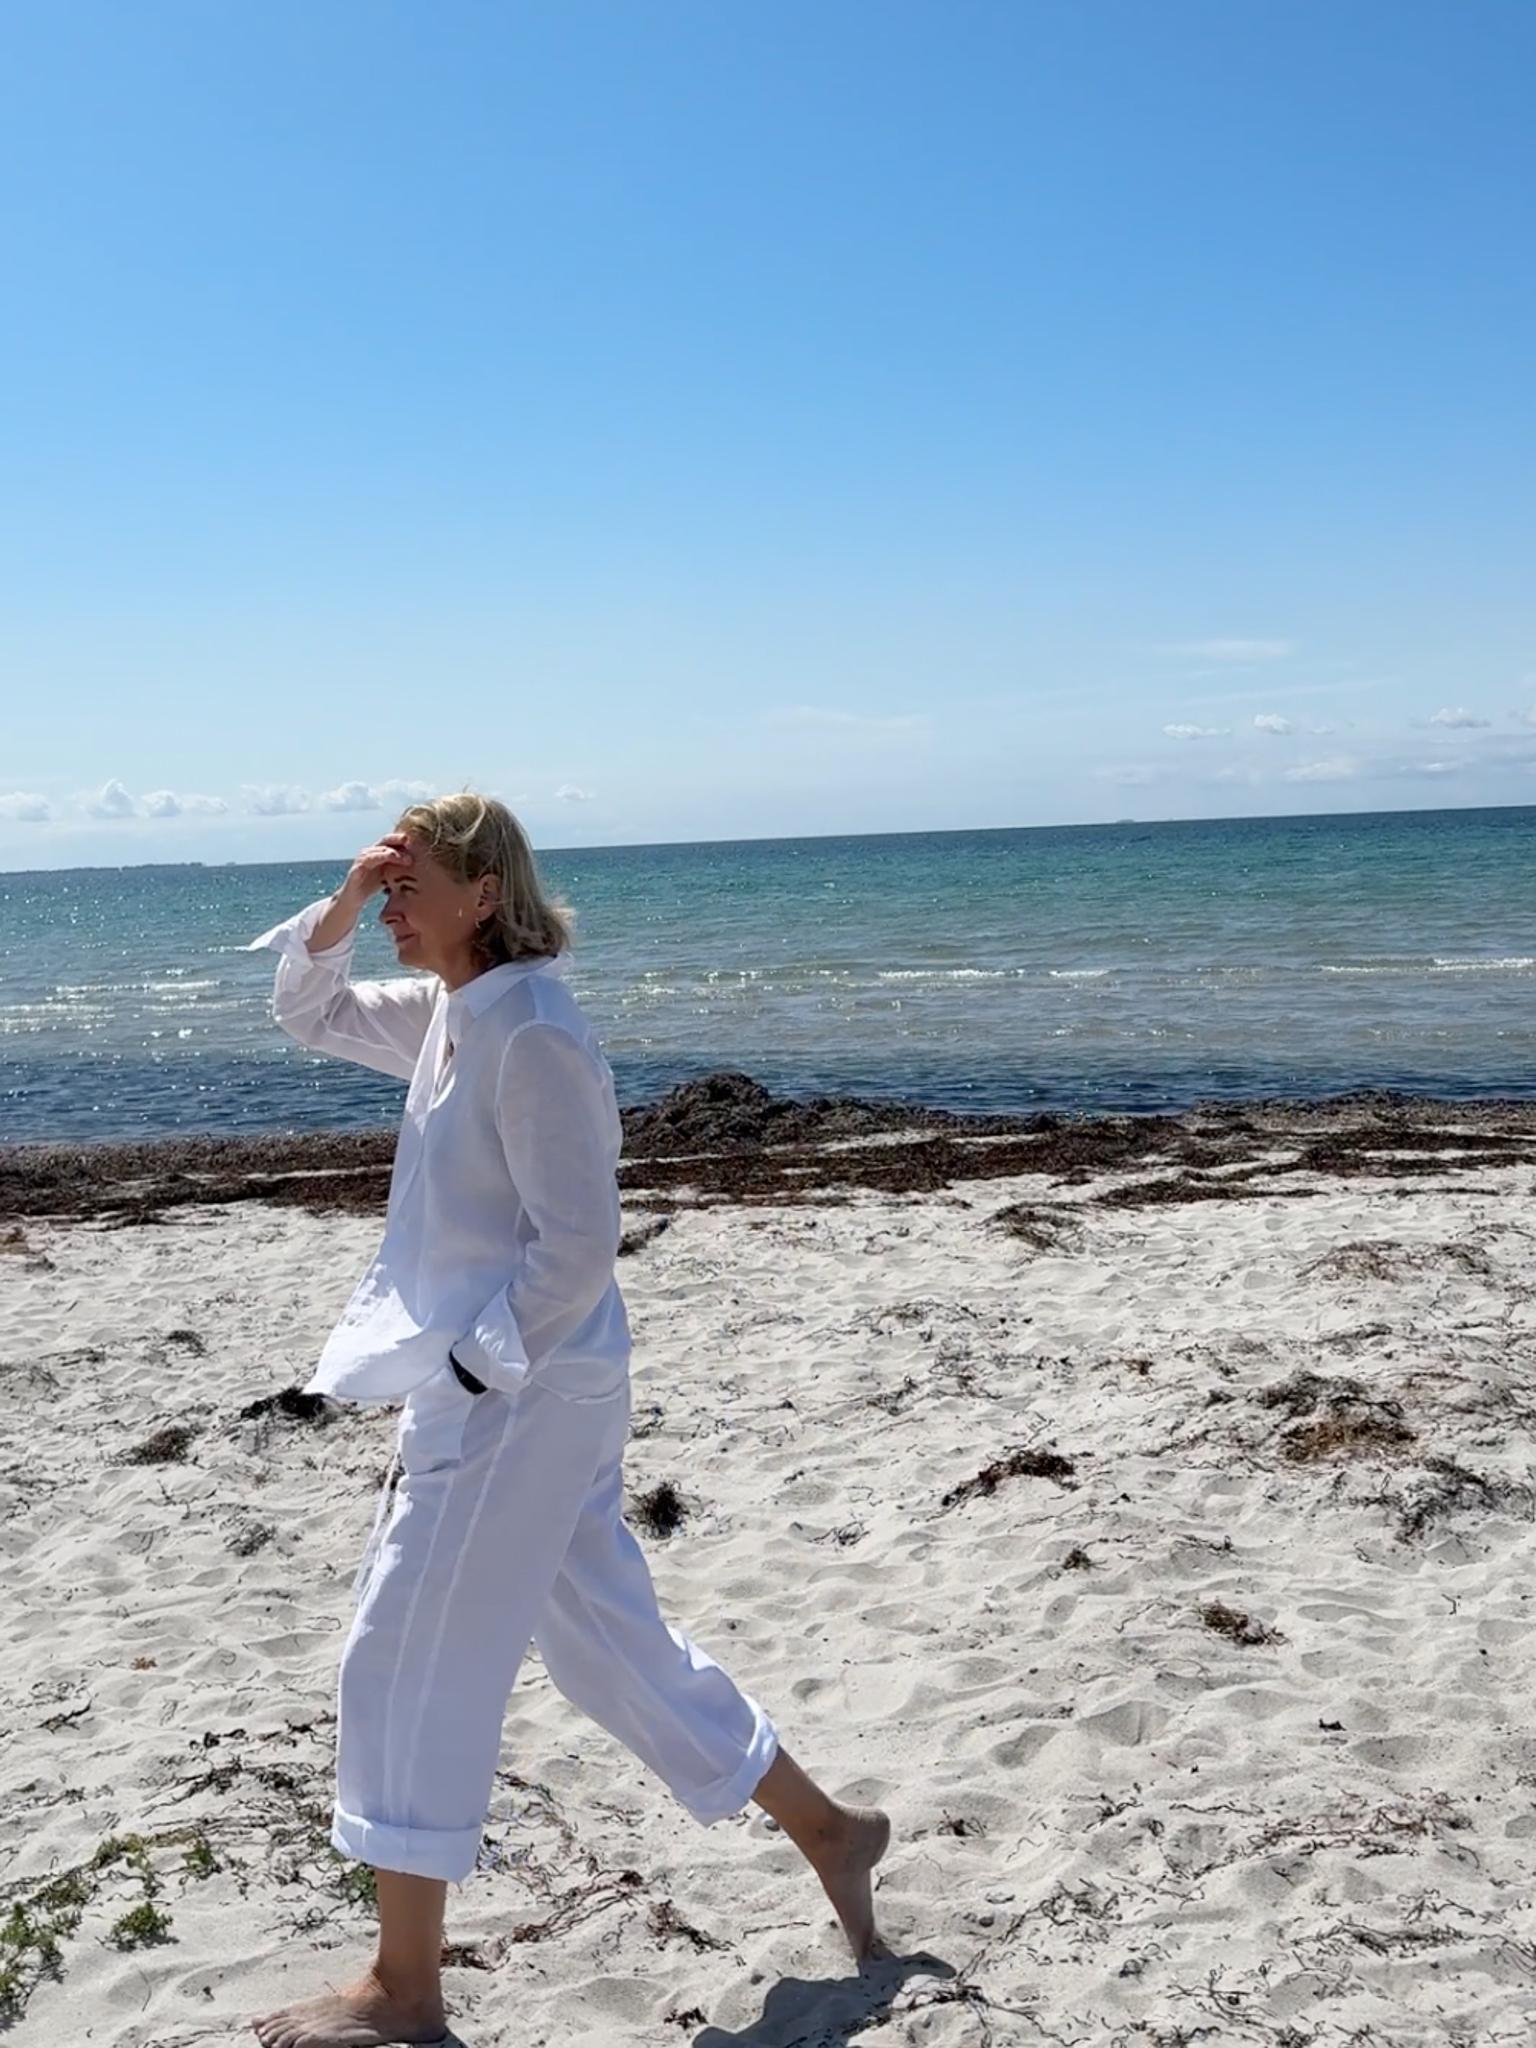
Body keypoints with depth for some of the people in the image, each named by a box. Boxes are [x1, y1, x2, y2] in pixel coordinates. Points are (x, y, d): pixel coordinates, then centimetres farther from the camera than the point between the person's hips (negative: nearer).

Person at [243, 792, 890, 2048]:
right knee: (610, 1641, 18)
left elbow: (578, 1246, -21)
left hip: (517, 1392, -10)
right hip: (501, 1384, 10)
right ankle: (826, 1831, 32)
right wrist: (343, 905, 5)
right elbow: (310, 1013, 22)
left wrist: (466, 1372, -17)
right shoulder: (451, 1010, 8)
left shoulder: (531, 1034, -19)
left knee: (408, 1670, 0)